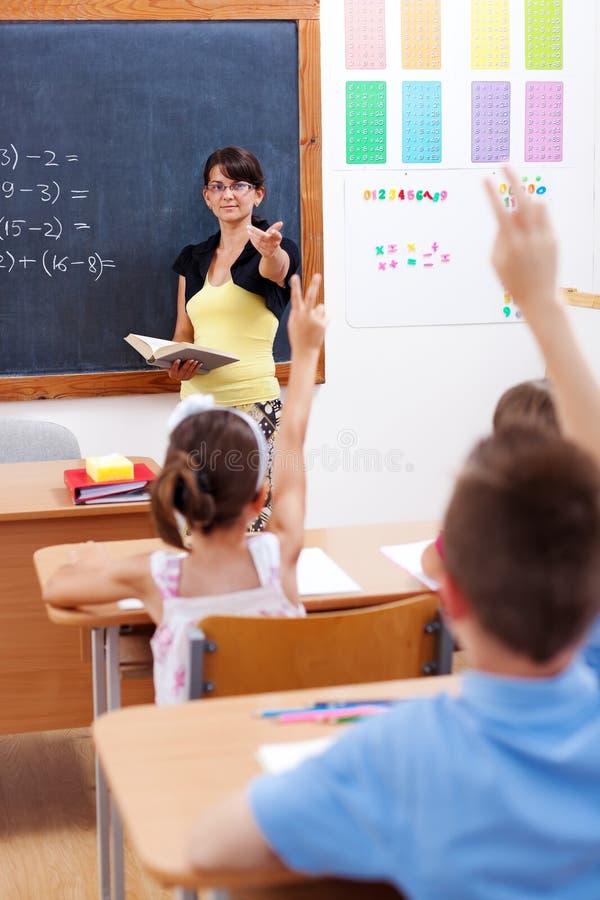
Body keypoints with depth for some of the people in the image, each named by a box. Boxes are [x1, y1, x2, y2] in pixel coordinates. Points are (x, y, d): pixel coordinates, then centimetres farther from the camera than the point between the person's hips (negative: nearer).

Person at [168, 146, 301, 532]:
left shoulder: (277, 251, 0)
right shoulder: (193, 258, 14)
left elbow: (276, 269, -25)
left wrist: (269, 250, -48)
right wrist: (177, 365, -4)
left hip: (252, 403, -4)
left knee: (253, 520, -11)